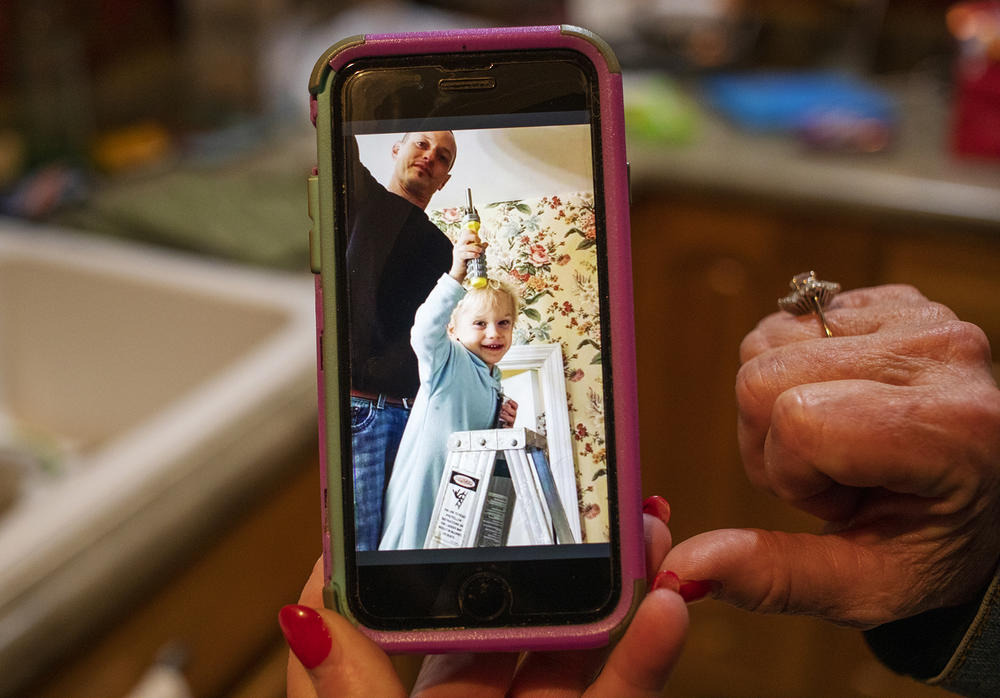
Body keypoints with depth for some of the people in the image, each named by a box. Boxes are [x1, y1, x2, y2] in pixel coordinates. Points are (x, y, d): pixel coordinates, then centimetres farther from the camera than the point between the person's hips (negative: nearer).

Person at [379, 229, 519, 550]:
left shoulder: (493, 381, 13)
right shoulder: (447, 360, -10)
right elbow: (426, 331, -34)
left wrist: (503, 424, 2)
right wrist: (456, 275, -46)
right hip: (424, 484, -8)